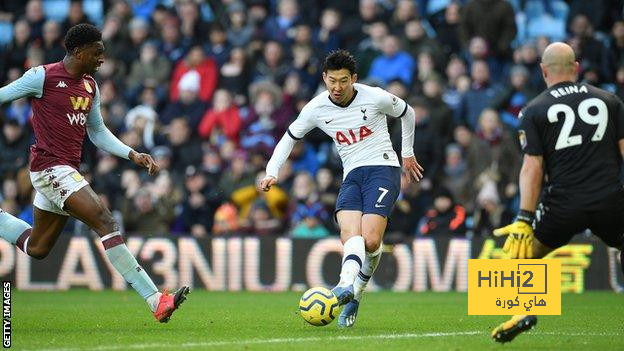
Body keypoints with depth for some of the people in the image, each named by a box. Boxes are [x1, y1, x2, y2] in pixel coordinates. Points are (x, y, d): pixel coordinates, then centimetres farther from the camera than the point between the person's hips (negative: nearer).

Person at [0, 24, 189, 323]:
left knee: (37, 249, 16)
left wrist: (133, 155, 8)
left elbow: (97, 132, 21)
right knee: (106, 222, -20)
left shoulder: (90, 86, 13)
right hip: (50, 167, -9)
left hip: (66, 170, 9)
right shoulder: (43, 77, -10)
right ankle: (155, 301, -26)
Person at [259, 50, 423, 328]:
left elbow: (407, 113, 13)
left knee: (370, 240, -22)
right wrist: (271, 173, 1)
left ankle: (354, 289, 0)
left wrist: (408, 154, 21)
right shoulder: (316, 109, 1)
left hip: (383, 169, -3)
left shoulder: (375, 97, -6)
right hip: (351, 176, 3)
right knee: (350, 235, -25)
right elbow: (289, 138, 14)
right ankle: (347, 287, -48)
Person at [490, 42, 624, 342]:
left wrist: (524, 219, -5)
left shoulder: (534, 111, 4)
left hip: (564, 203, -1)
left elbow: (532, 168, -3)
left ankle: (522, 311, 0)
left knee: (525, 253, 19)